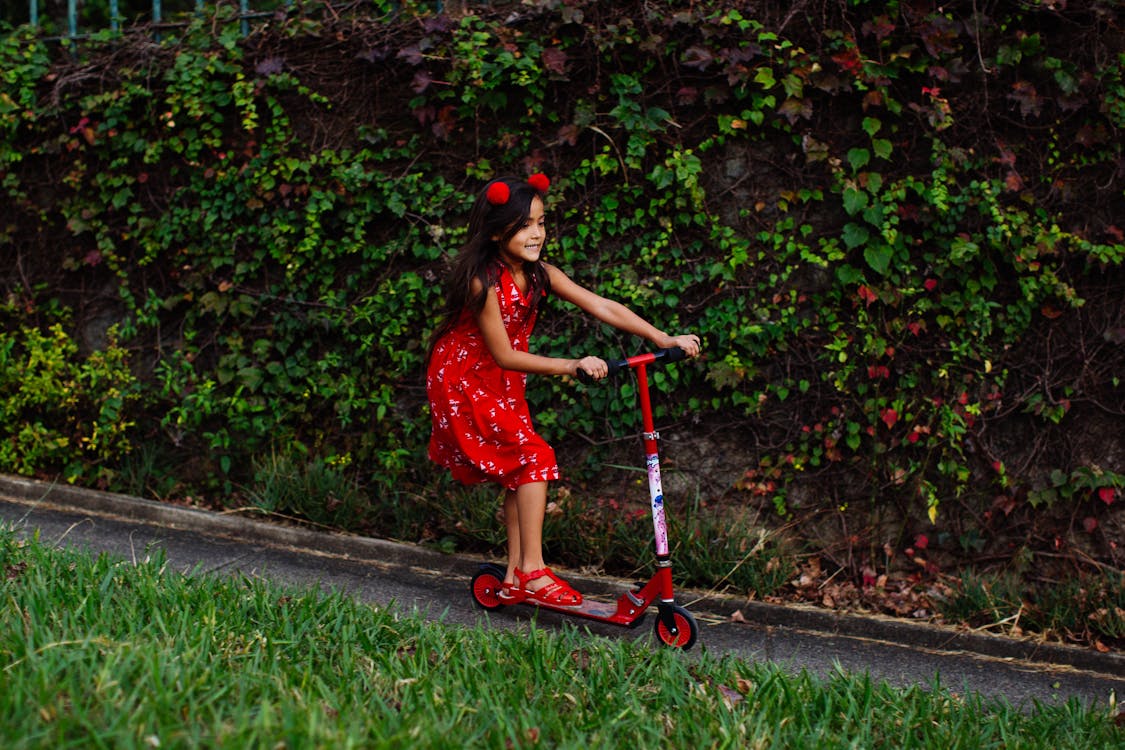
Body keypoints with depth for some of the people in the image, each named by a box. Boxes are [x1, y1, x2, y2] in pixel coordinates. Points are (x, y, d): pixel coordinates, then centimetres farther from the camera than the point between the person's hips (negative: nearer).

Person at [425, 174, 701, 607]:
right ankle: (533, 571, -16)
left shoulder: (539, 275, -6)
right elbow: (505, 356, -26)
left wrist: (665, 339, -17)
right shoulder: (483, 281, -26)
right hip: (463, 380, -7)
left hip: (502, 385, 7)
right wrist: (573, 366, -32)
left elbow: (601, 306, -10)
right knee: (533, 457, -17)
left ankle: (515, 578, 10)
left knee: (519, 472, 4)